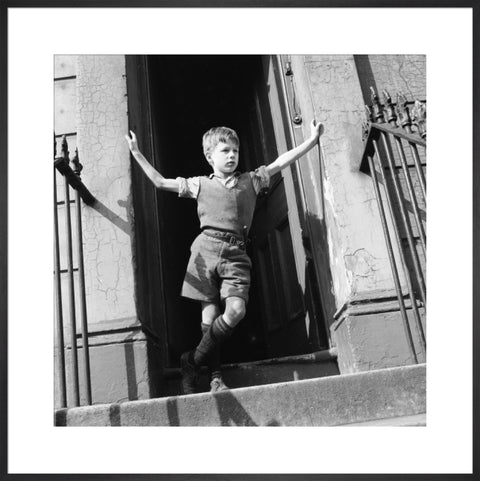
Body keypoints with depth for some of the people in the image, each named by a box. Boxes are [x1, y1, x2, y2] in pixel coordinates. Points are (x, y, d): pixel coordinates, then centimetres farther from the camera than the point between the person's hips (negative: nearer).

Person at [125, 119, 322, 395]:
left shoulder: (251, 181, 20)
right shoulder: (200, 184, 17)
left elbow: (281, 162, 17)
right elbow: (160, 182, 18)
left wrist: (312, 140, 13)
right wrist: (137, 154, 18)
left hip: (236, 253, 1)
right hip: (207, 248, -1)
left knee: (236, 310, -17)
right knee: (210, 313, -5)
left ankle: (193, 361, -1)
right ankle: (215, 377, 7)